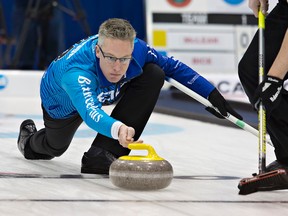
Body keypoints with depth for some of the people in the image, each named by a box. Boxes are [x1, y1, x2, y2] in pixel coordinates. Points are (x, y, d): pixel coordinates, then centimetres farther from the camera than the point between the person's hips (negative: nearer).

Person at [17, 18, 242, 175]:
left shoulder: (136, 48, -36)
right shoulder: (75, 68, -50)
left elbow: (173, 66, -17)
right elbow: (89, 111, -67)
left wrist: (211, 93, -19)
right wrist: (117, 128, -87)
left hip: (104, 93, 3)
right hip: (62, 103, -3)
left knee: (154, 74, -25)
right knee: (55, 147, 23)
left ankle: (102, 155, -21)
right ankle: (30, 139, 65)